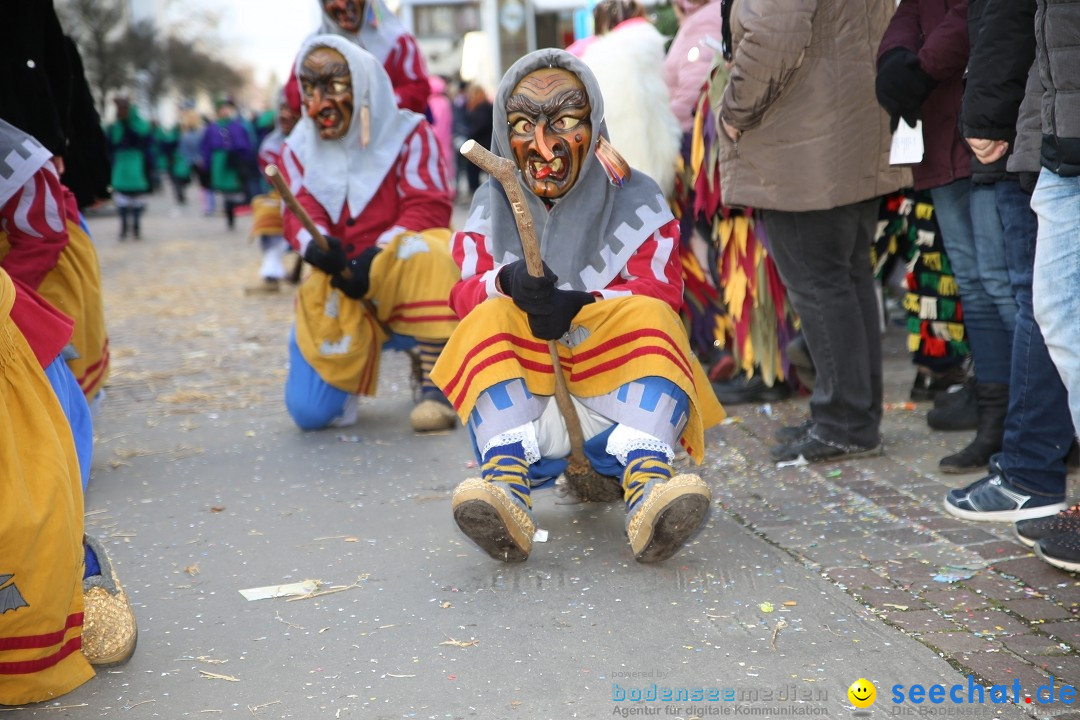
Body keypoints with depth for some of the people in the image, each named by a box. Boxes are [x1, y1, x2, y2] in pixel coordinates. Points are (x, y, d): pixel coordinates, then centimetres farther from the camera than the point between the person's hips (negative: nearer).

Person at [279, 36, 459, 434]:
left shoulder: (408, 133, -4)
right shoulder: (300, 147, 5)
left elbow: (428, 207, -14)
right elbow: (300, 215, -6)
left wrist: (375, 259, -28)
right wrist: (315, 245, -32)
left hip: (405, 275, -2)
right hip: (340, 284, 2)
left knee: (427, 253, -40)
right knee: (310, 410, -13)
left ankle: (432, 384, -24)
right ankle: (354, 363, 23)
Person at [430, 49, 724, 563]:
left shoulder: (636, 199, 4)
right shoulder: (491, 204, 10)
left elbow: (661, 293, -7)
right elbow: (463, 293, -3)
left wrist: (581, 304, -27)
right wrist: (507, 283, -29)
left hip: (616, 383, -1)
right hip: (522, 393, 1)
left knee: (649, 319, -27)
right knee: (490, 319, -25)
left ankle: (648, 490, -49)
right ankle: (508, 489, -45)